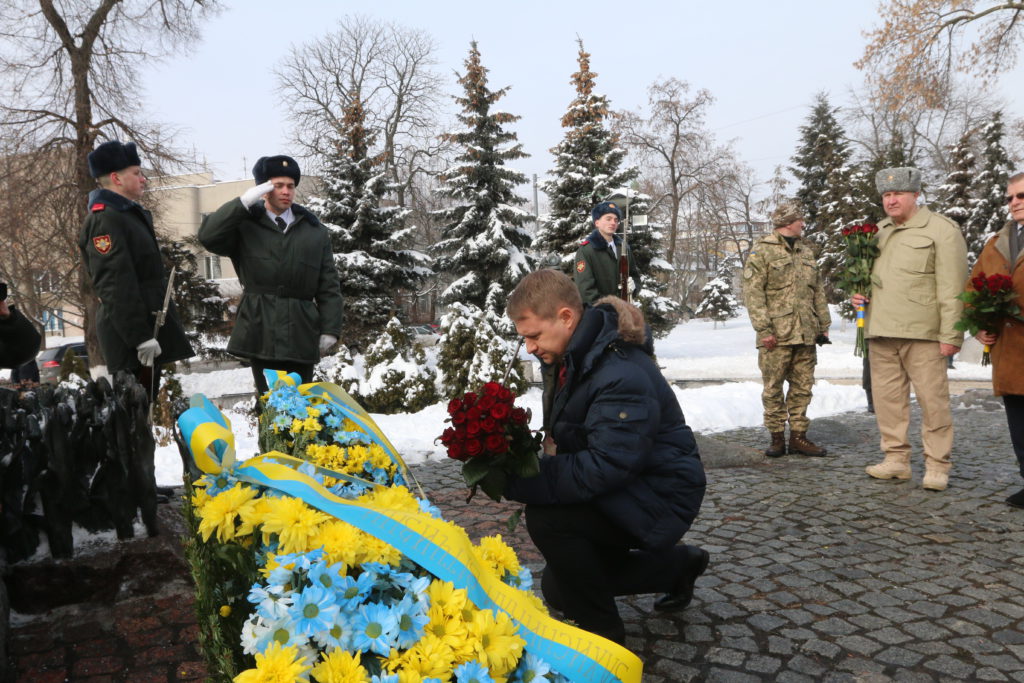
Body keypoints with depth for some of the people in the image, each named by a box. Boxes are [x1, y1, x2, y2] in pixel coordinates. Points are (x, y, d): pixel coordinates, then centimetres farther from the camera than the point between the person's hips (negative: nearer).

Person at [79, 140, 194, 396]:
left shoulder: (134, 214, 18)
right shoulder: (104, 220, -13)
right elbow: (115, 285, -20)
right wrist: (140, 336, -23)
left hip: (150, 324, 10)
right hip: (130, 333, -10)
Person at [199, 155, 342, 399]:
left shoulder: (315, 232, 13)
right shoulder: (245, 226, 9)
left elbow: (329, 287, 10)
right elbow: (208, 235, -9)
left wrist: (330, 330, 2)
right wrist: (244, 202, -11)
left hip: (301, 335, 1)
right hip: (260, 332, -1)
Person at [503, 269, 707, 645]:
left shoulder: (623, 376, -31)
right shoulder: (576, 356, -2)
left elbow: (603, 468, -34)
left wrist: (518, 480, -34)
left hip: (657, 499, -9)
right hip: (620, 492, 10)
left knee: (546, 518, -31)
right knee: (559, 590, 18)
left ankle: (604, 638, -8)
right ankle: (679, 565, 30)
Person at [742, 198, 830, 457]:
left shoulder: (806, 251, 19)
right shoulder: (762, 251, -3)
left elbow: (818, 291, 22)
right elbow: (752, 293, -10)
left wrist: (823, 324, 15)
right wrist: (763, 328, -17)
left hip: (806, 334, 6)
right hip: (776, 336, -6)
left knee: (803, 387, 9)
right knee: (773, 388, 1)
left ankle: (798, 436, 18)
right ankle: (777, 437, 11)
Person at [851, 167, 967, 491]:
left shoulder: (941, 229, -1)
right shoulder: (875, 232, 17)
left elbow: (951, 287, -7)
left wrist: (951, 334, -12)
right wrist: (858, 294, 7)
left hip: (922, 332, -6)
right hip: (880, 332, 6)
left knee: (932, 398, -2)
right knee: (888, 398, 9)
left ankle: (937, 465, 8)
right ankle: (896, 458, 19)